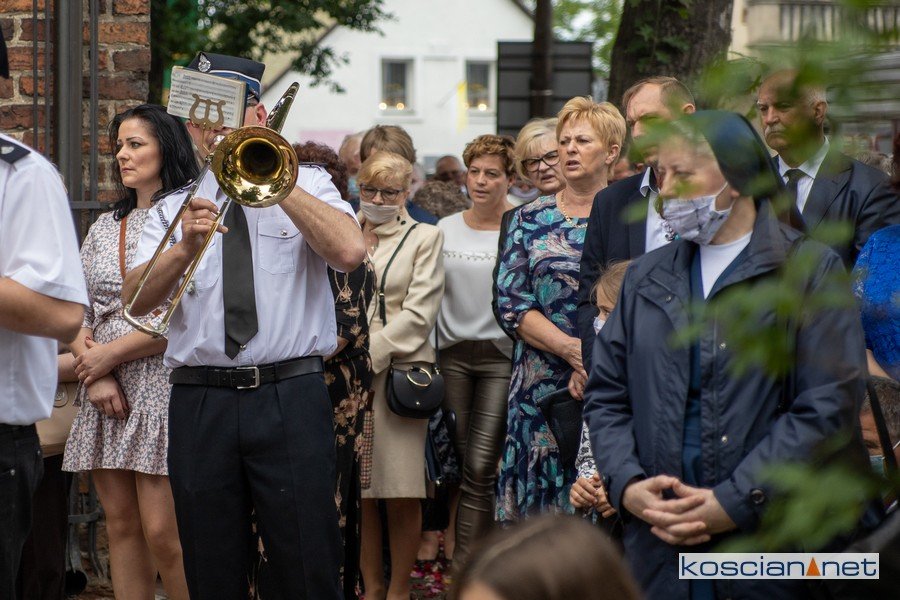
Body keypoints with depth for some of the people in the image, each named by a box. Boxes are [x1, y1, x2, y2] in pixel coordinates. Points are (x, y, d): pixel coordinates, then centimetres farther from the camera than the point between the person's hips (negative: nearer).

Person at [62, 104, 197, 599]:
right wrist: (94, 376, -5)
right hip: (104, 392, 6)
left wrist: (110, 354, -8)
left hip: (160, 386, -6)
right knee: (121, 525, 6)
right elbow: (73, 314, 12)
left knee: (162, 531, -11)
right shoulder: (105, 227, 17)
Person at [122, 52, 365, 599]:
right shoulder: (173, 208, 13)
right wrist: (185, 249, -20)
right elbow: (136, 301, -2)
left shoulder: (307, 185, 9)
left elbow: (350, 251, -12)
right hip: (200, 403, 2)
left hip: (290, 396, -2)